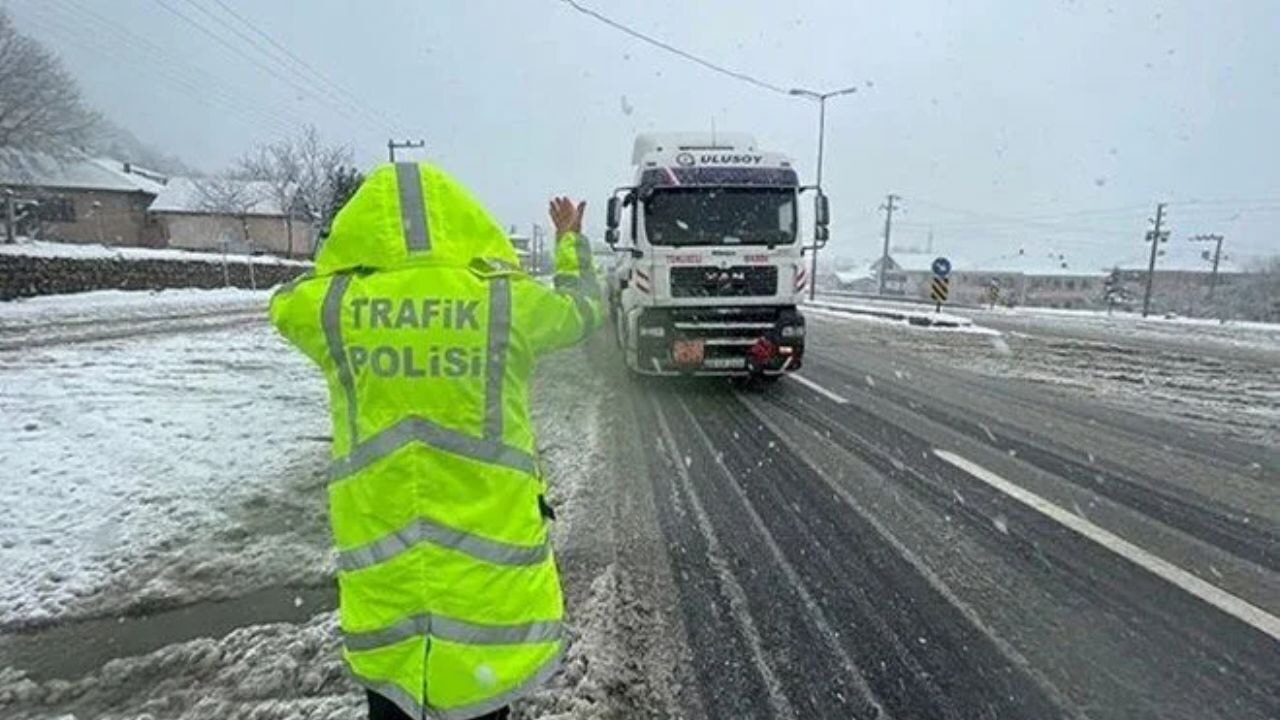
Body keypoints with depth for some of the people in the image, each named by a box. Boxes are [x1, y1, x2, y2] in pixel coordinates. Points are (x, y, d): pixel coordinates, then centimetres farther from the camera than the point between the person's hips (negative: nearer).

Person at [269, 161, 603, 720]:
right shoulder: (508, 301, -9)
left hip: (378, 562, 2)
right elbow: (582, 306, 11)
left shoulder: (329, 307, -6)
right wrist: (571, 241, 29)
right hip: (490, 558, -1)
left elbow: (289, 302, 18)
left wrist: (357, 258, 29)